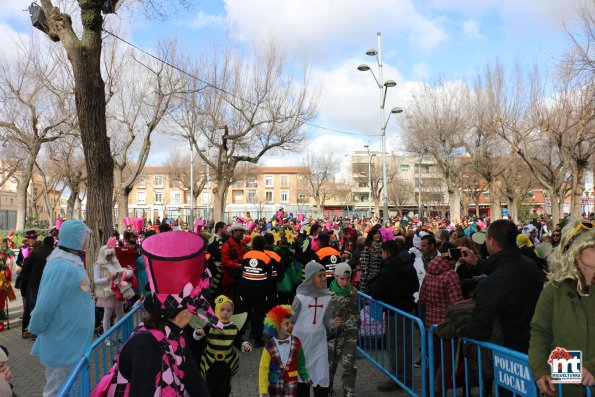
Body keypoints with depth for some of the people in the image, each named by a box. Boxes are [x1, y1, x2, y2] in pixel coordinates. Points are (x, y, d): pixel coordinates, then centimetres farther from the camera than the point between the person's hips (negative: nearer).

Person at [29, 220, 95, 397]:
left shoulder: (70, 261, 5)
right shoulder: (62, 267, -27)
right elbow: (45, 305, -24)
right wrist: (36, 329, -11)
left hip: (71, 340, 9)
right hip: (64, 343, -9)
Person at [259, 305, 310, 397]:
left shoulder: (296, 342, -10)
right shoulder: (270, 346, -17)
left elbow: (300, 363, 6)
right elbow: (263, 369, -13)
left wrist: (305, 377, 13)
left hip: (291, 384, 1)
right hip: (275, 384, -1)